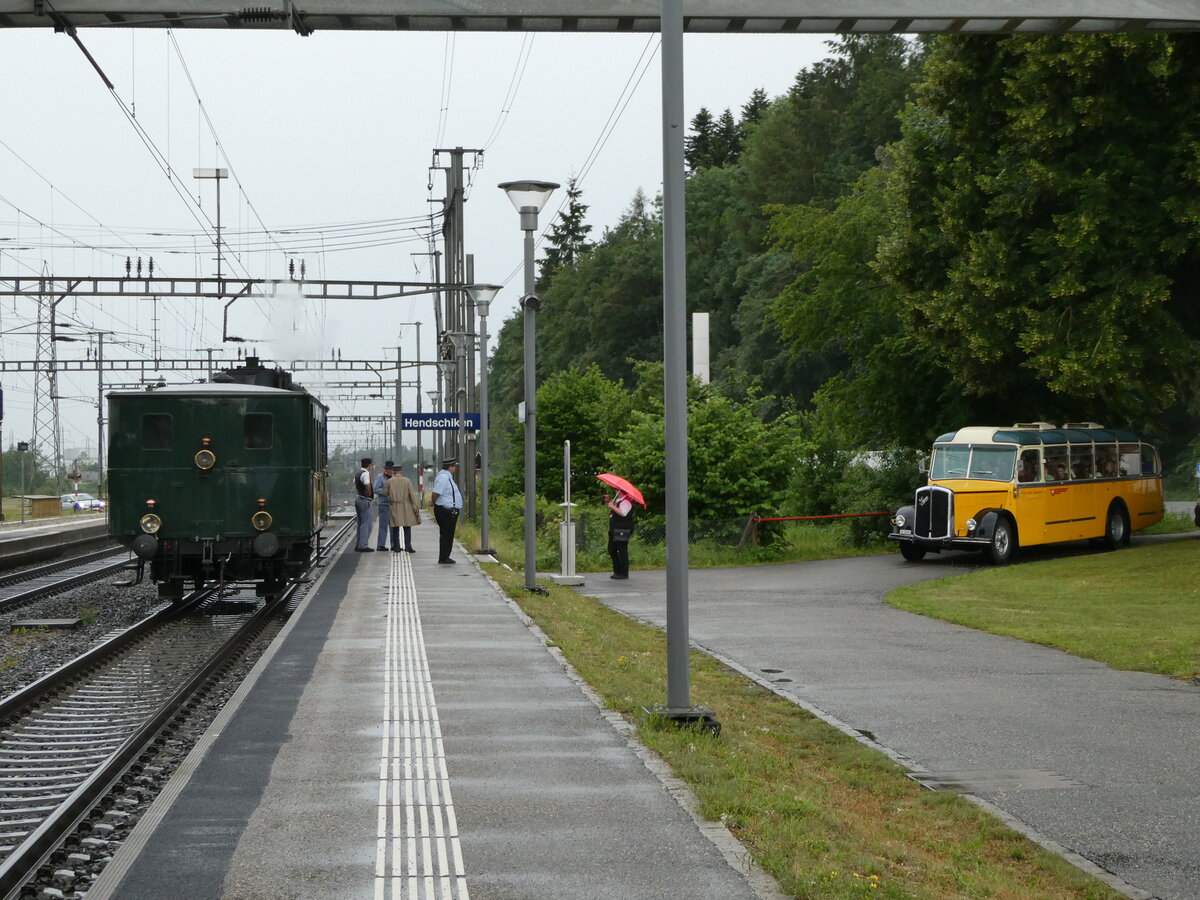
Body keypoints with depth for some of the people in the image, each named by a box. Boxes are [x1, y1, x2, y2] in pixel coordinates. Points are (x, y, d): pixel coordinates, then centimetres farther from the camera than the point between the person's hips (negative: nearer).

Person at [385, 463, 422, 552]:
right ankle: (408, 546, -2)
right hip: (405, 507, -1)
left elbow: (386, 493, 3)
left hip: (394, 507, 1)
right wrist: (415, 507, -4)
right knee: (407, 527, 4)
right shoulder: (407, 481, -4)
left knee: (395, 527, 7)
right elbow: (412, 494, -6)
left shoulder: (390, 481, -3)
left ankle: (396, 547, 6)